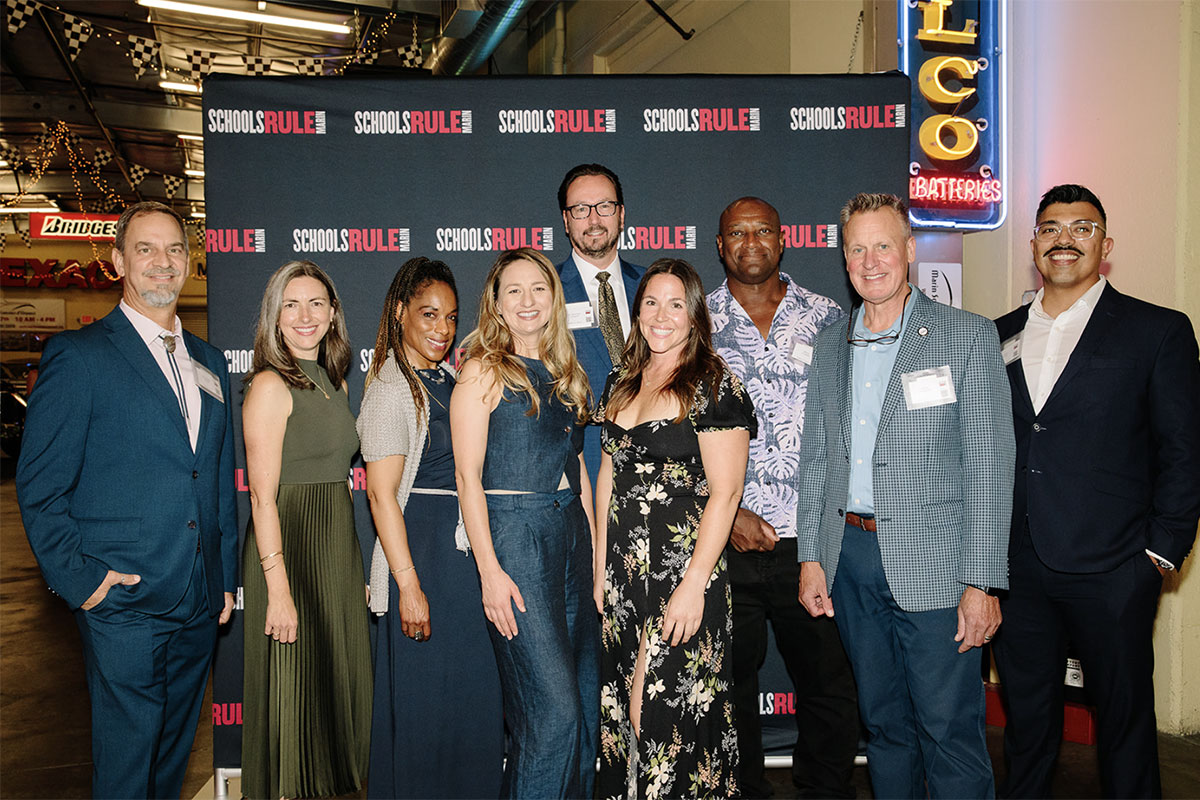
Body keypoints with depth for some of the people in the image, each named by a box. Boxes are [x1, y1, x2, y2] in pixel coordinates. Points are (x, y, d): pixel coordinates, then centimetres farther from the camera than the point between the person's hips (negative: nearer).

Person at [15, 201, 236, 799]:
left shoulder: (209, 363, 12)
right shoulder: (78, 355, -6)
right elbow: (38, 485, -7)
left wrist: (226, 578, 13)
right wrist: (78, 580, -12)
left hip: (200, 608, 5)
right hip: (123, 604, -5)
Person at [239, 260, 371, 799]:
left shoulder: (334, 381, 12)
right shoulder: (270, 385, -11)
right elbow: (263, 496, -16)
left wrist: (357, 571, 14)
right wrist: (279, 589, -20)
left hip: (338, 551, 8)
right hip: (287, 552, -8)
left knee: (337, 679, 15)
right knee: (292, 689, 2)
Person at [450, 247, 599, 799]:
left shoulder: (563, 374, 15)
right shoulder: (484, 371, -4)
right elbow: (467, 476, -9)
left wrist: (595, 547, 13)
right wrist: (490, 570, -15)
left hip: (571, 533, 7)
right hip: (514, 536, -7)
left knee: (587, 705, 10)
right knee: (553, 709, -7)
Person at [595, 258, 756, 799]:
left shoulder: (713, 385, -9)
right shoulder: (622, 382, 11)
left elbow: (724, 493, -13)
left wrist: (694, 585, -18)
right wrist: (599, 565, 10)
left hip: (684, 568, -6)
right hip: (623, 566, 6)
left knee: (672, 711, 1)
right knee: (621, 710, 13)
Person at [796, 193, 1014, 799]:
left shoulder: (968, 336, -4)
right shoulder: (829, 345, 10)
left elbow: (990, 464, -8)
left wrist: (982, 581, -13)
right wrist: (811, 556, 7)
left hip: (934, 564, -4)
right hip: (849, 556, 5)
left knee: (949, 730, 2)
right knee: (883, 724, 17)